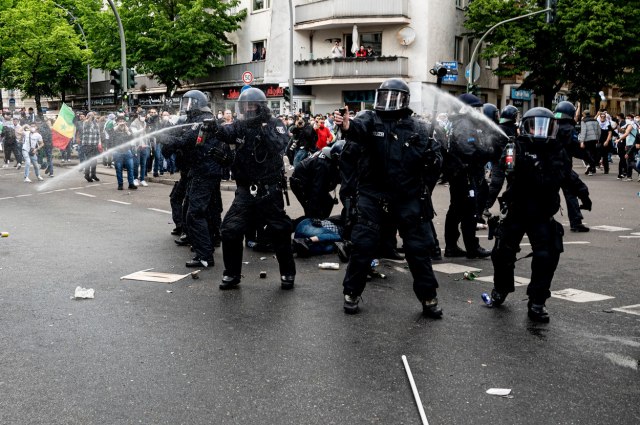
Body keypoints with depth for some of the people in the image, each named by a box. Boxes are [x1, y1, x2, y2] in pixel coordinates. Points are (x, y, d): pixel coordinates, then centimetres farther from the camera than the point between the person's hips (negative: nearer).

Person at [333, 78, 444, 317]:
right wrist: (347, 126, -48)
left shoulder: (419, 129, 4)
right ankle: (352, 293, 19)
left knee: (418, 248, 7)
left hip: (409, 198, 1)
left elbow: (436, 160, 8)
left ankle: (428, 297, 22)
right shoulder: (371, 120, -1)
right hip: (374, 196, -1)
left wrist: (432, 158, -17)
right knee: (363, 246, 1)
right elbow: (358, 129, -24)